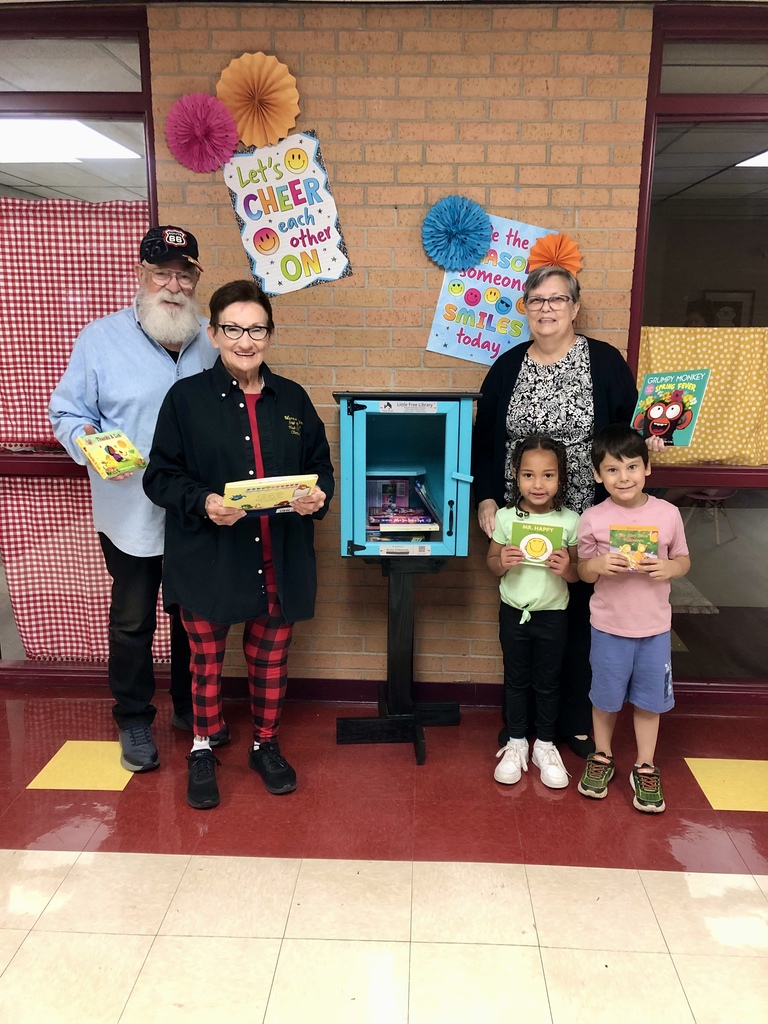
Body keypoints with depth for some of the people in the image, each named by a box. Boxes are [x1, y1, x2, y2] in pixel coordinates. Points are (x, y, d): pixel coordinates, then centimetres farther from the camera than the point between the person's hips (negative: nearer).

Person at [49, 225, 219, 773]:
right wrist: (90, 441, -22)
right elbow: (67, 411, -2)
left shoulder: (210, 341, 4)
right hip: (132, 515, -3)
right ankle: (134, 721, 30)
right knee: (133, 622, 11)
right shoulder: (101, 339, -5)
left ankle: (190, 706, 38)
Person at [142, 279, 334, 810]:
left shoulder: (293, 399, 6)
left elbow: (321, 467, 11)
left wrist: (318, 496, -11)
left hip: (280, 561, 3)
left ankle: (266, 745, 38)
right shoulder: (186, 397, -3)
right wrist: (203, 502, -22)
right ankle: (203, 749, 35)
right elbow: (160, 476, -4)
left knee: (272, 657, 16)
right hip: (209, 561, -2)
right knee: (207, 659, 13)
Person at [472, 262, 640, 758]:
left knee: (580, 617, 10)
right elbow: (484, 441, 6)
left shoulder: (605, 361, -2)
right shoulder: (508, 366, 5)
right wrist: (486, 498, -2)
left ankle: (575, 719, 29)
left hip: (585, 521, -1)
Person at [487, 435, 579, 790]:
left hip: (552, 615, -1)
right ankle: (516, 743, 32)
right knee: (516, 680, 15)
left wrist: (567, 568, -23)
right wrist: (503, 562, -21)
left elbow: (579, 573, -1)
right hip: (514, 613, 1)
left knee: (547, 683, 14)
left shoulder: (570, 521, -10)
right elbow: (492, 562, 2)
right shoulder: (506, 517, -8)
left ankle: (545, 746, 32)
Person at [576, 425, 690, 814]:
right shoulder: (593, 519, -10)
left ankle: (645, 768, 32)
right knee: (605, 696, 15)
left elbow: (683, 560, 5)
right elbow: (583, 571, 0)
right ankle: (601, 757, 37)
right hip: (609, 625, -1)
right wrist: (597, 565, -22)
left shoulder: (668, 513, -7)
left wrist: (668, 568, -17)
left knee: (649, 698, 13)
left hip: (655, 626, 1)